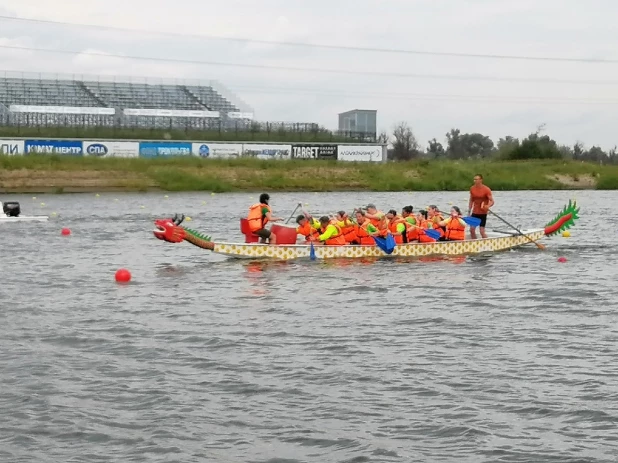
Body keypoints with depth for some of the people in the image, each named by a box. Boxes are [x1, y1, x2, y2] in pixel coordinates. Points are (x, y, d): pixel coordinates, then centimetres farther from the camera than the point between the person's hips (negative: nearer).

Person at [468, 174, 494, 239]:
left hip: (483, 213, -5)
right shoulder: (472, 188, 3)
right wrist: (469, 211, 11)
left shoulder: (486, 189, -12)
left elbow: (492, 201, -14)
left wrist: (487, 206, -35)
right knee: (472, 230, 1)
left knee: (482, 231, -9)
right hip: (474, 213, 5)